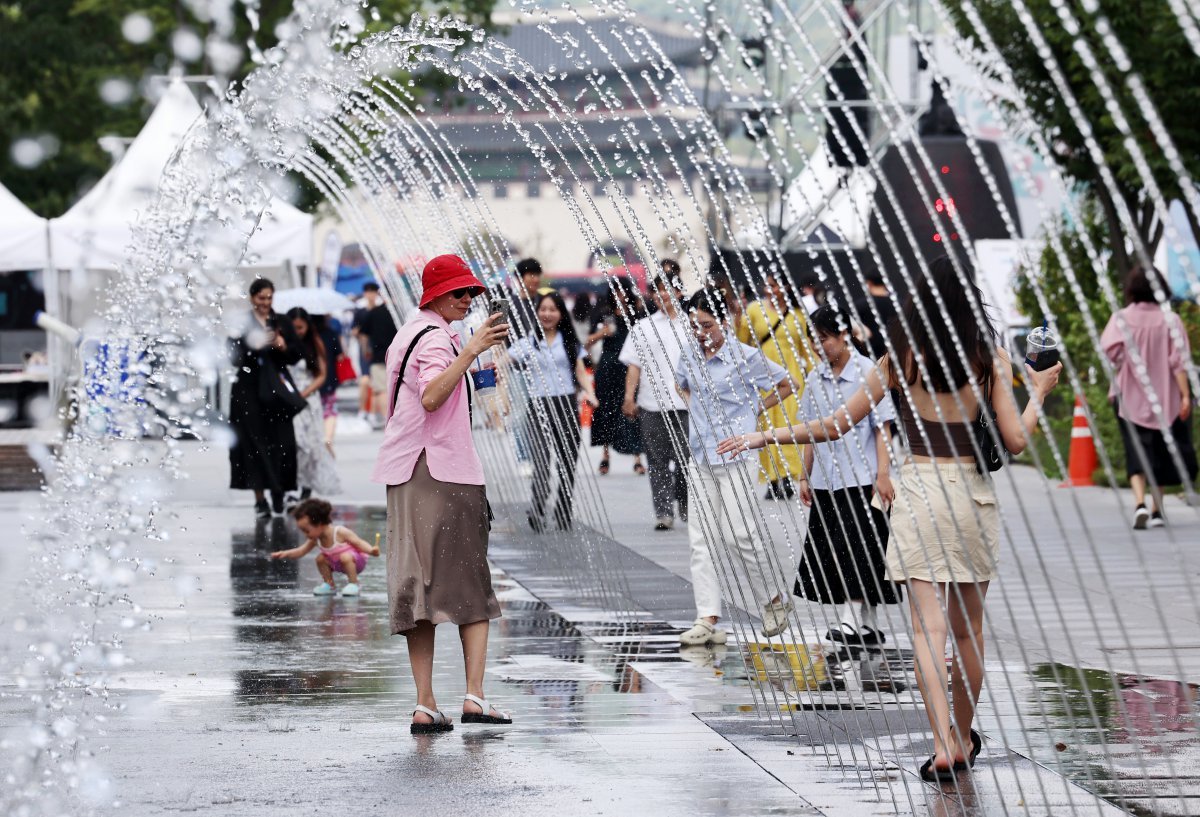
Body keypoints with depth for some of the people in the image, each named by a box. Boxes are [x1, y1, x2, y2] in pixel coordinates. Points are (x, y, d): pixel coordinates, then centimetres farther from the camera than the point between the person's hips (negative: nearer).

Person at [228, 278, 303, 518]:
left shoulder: (282, 324, 10)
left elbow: (297, 355, 8)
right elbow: (234, 356, -6)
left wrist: (283, 347, -12)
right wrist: (252, 346, -22)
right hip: (249, 392, -2)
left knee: (280, 442, -3)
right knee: (254, 442, -4)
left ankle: (278, 492, 4)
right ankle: (260, 497, -1)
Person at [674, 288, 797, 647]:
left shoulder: (744, 356, -8)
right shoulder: (689, 358, 8)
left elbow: (786, 385, 2)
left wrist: (754, 409, 0)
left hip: (734, 454, -6)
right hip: (700, 456, 6)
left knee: (738, 533, -9)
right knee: (700, 538, 0)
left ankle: (774, 600, 13)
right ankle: (708, 620, -1)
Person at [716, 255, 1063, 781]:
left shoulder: (903, 359, -1)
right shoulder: (990, 358, -1)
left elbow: (837, 424, 0)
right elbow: (1015, 441, -5)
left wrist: (766, 436, 8)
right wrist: (1038, 393, 13)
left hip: (918, 490, -1)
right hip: (973, 493, 1)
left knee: (929, 627, -5)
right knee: (968, 628, 15)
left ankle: (945, 747, -17)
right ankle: (963, 737, 28)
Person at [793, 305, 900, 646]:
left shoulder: (868, 372, -7)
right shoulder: (816, 378, 9)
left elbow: (882, 427, -9)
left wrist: (883, 473, -15)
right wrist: (805, 476, 14)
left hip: (861, 477, -6)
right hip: (826, 479, 6)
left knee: (858, 550, -13)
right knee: (831, 551, 5)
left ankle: (852, 620, -18)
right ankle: (869, 626, 12)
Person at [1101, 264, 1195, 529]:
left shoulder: (1121, 319, -8)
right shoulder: (1169, 319, -6)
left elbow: (1110, 354, -14)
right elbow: (1179, 360, -10)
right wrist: (1185, 395, -10)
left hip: (1130, 397, -1)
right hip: (1163, 397, 1)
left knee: (1137, 453, -3)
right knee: (1160, 452, 15)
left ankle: (1140, 503, -25)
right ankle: (1157, 510, 20)